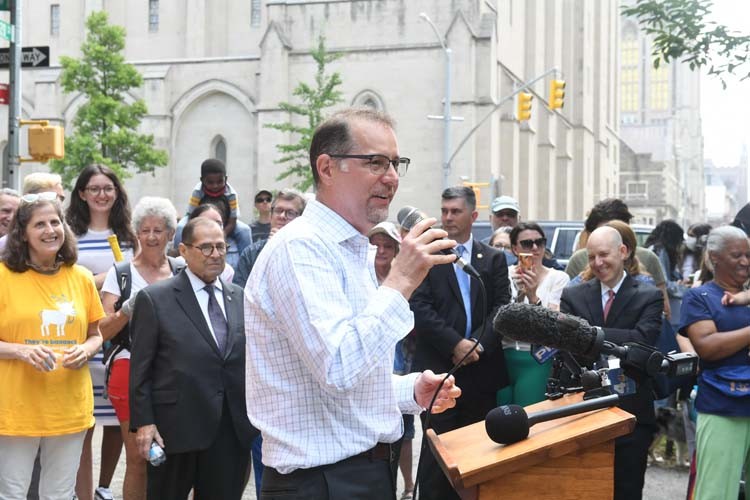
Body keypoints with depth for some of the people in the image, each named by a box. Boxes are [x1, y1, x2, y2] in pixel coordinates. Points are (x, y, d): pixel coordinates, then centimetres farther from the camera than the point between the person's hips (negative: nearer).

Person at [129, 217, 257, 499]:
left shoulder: (239, 298, 10)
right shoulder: (154, 299, -3)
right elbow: (140, 367, -5)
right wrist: (143, 423, -11)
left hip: (232, 430, 4)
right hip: (176, 429, -4)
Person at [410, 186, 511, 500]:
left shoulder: (494, 259, 12)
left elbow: (502, 306, 3)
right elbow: (419, 307, -7)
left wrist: (478, 343, -11)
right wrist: (455, 344, -15)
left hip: (482, 367, 3)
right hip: (438, 367, -3)